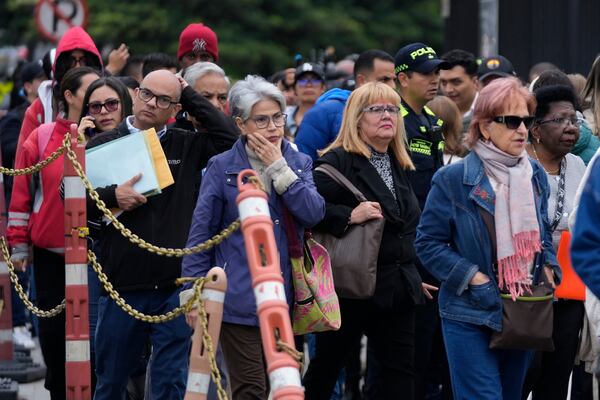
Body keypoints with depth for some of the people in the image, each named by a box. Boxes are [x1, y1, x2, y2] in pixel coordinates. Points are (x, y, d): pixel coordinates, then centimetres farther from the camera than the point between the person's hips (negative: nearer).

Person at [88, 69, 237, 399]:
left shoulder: (186, 146, 8)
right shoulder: (103, 146, 5)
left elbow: (228, 139, -6)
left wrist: (190, 97, -1)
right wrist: (112, 197, -16)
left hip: (176, 286, 0)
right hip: (122, 286, 0)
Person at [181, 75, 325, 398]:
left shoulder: (299, 163, 10)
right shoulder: (222, 167, 0)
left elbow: (314, 213, -7)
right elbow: (201, 234, 1)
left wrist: (278, 168, -10)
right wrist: (193, 295, -3)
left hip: (284, 297, 4)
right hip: (239, 297, -4)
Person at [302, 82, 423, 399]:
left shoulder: (398, 165, 15)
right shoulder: (338, 161, -9)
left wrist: (412, 275, 21)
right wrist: (349, 216, -27)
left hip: (396, 288, 7)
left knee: (400, 373, 2)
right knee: (326, 366, 6)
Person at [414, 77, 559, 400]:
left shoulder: (534, 175, 6)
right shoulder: (453, 179, -11)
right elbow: (428, 243, -8)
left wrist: (548, 268, 0)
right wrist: (474, 279, -17)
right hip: (470, 316, -6)